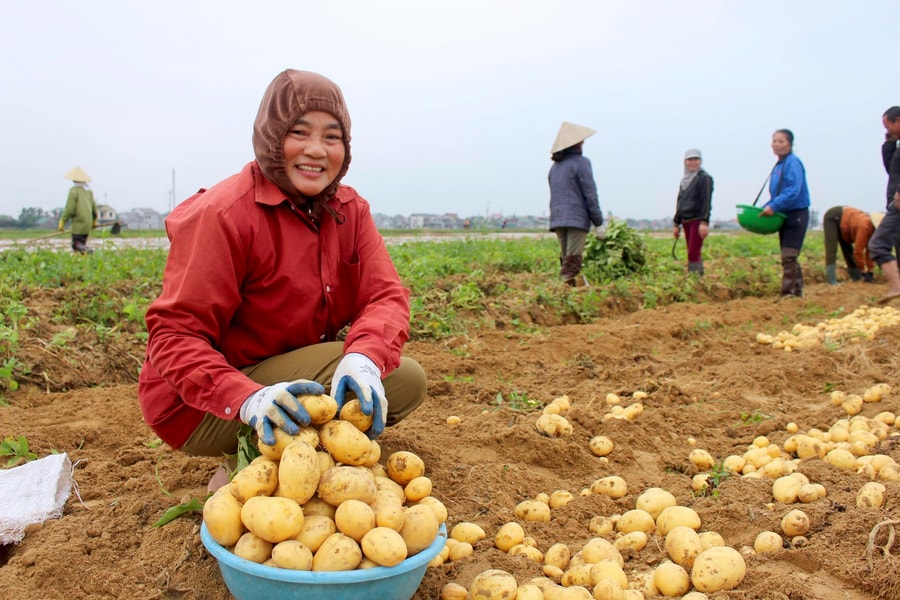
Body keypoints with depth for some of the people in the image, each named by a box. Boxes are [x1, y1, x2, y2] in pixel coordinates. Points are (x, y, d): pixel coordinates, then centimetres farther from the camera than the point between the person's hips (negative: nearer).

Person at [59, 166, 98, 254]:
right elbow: (94, 208, 15)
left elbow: (70, 209, -15)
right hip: (87, 224, 6)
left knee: (77, 244, -3)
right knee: (81, 244, 14)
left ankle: (87, 250, -29)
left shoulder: (74, 191, -10)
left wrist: (62, 222, -5)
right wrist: (94, 221, 31)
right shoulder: (89, 191, 9)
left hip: (78, 224, -6)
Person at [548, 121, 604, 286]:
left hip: (557, 217, 7)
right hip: (577, 217, -7)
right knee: (573, 260, -8)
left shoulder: (555, 166, 16)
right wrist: (597, 217, -6)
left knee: (565, 258, 12)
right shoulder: (580, 162, -6)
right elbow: (589, 192, -9)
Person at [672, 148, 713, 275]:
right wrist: (676, 223, 19)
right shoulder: (684, 180, 18)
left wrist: (704, 222, -20)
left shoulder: (704, 178, -3)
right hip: (685, 221, 7)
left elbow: (706, 201, -12)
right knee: (695, 253, 8)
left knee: (693, 253, -13)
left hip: (697, 220, -7)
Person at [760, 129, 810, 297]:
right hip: (785, 216, 9)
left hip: (796, 215, -9)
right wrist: (766, 208, 5)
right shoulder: (779, 165, 14)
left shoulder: (793, 163, -13)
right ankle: (797, 291, 22)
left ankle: (787, 294, -10)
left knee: (788, 257, -12)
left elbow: (793, 191, -25)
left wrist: (774, 206, -29)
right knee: (790, 258, 14)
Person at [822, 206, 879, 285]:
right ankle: (832, 280, -24)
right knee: (832, 250, -18)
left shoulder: (873, 230, -8)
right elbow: (858, 251, -30)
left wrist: (870, 272, -2)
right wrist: (863, 272, -21)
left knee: (848, 251, 9)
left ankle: (857, 277, 17)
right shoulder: (865, 227, -34)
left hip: (843, 220, 9)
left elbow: (870, 251, 0)